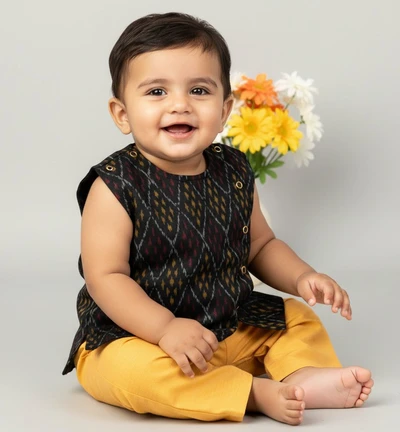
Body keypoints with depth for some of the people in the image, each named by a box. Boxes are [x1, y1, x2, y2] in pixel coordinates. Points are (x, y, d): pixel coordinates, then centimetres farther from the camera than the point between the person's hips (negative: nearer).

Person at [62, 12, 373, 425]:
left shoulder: (234, 174, 2)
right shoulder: (115, 185, -15)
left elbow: (261, 246, 15)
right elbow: (106, 277, -19)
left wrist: (302, 278, -4)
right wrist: (166, 328, -31)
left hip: (230, 329, 6)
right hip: (130, 335, -6)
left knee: (299, 320, 8)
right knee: (132, 369, -36)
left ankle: (305, 374, -20)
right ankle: (258, 392, -28)